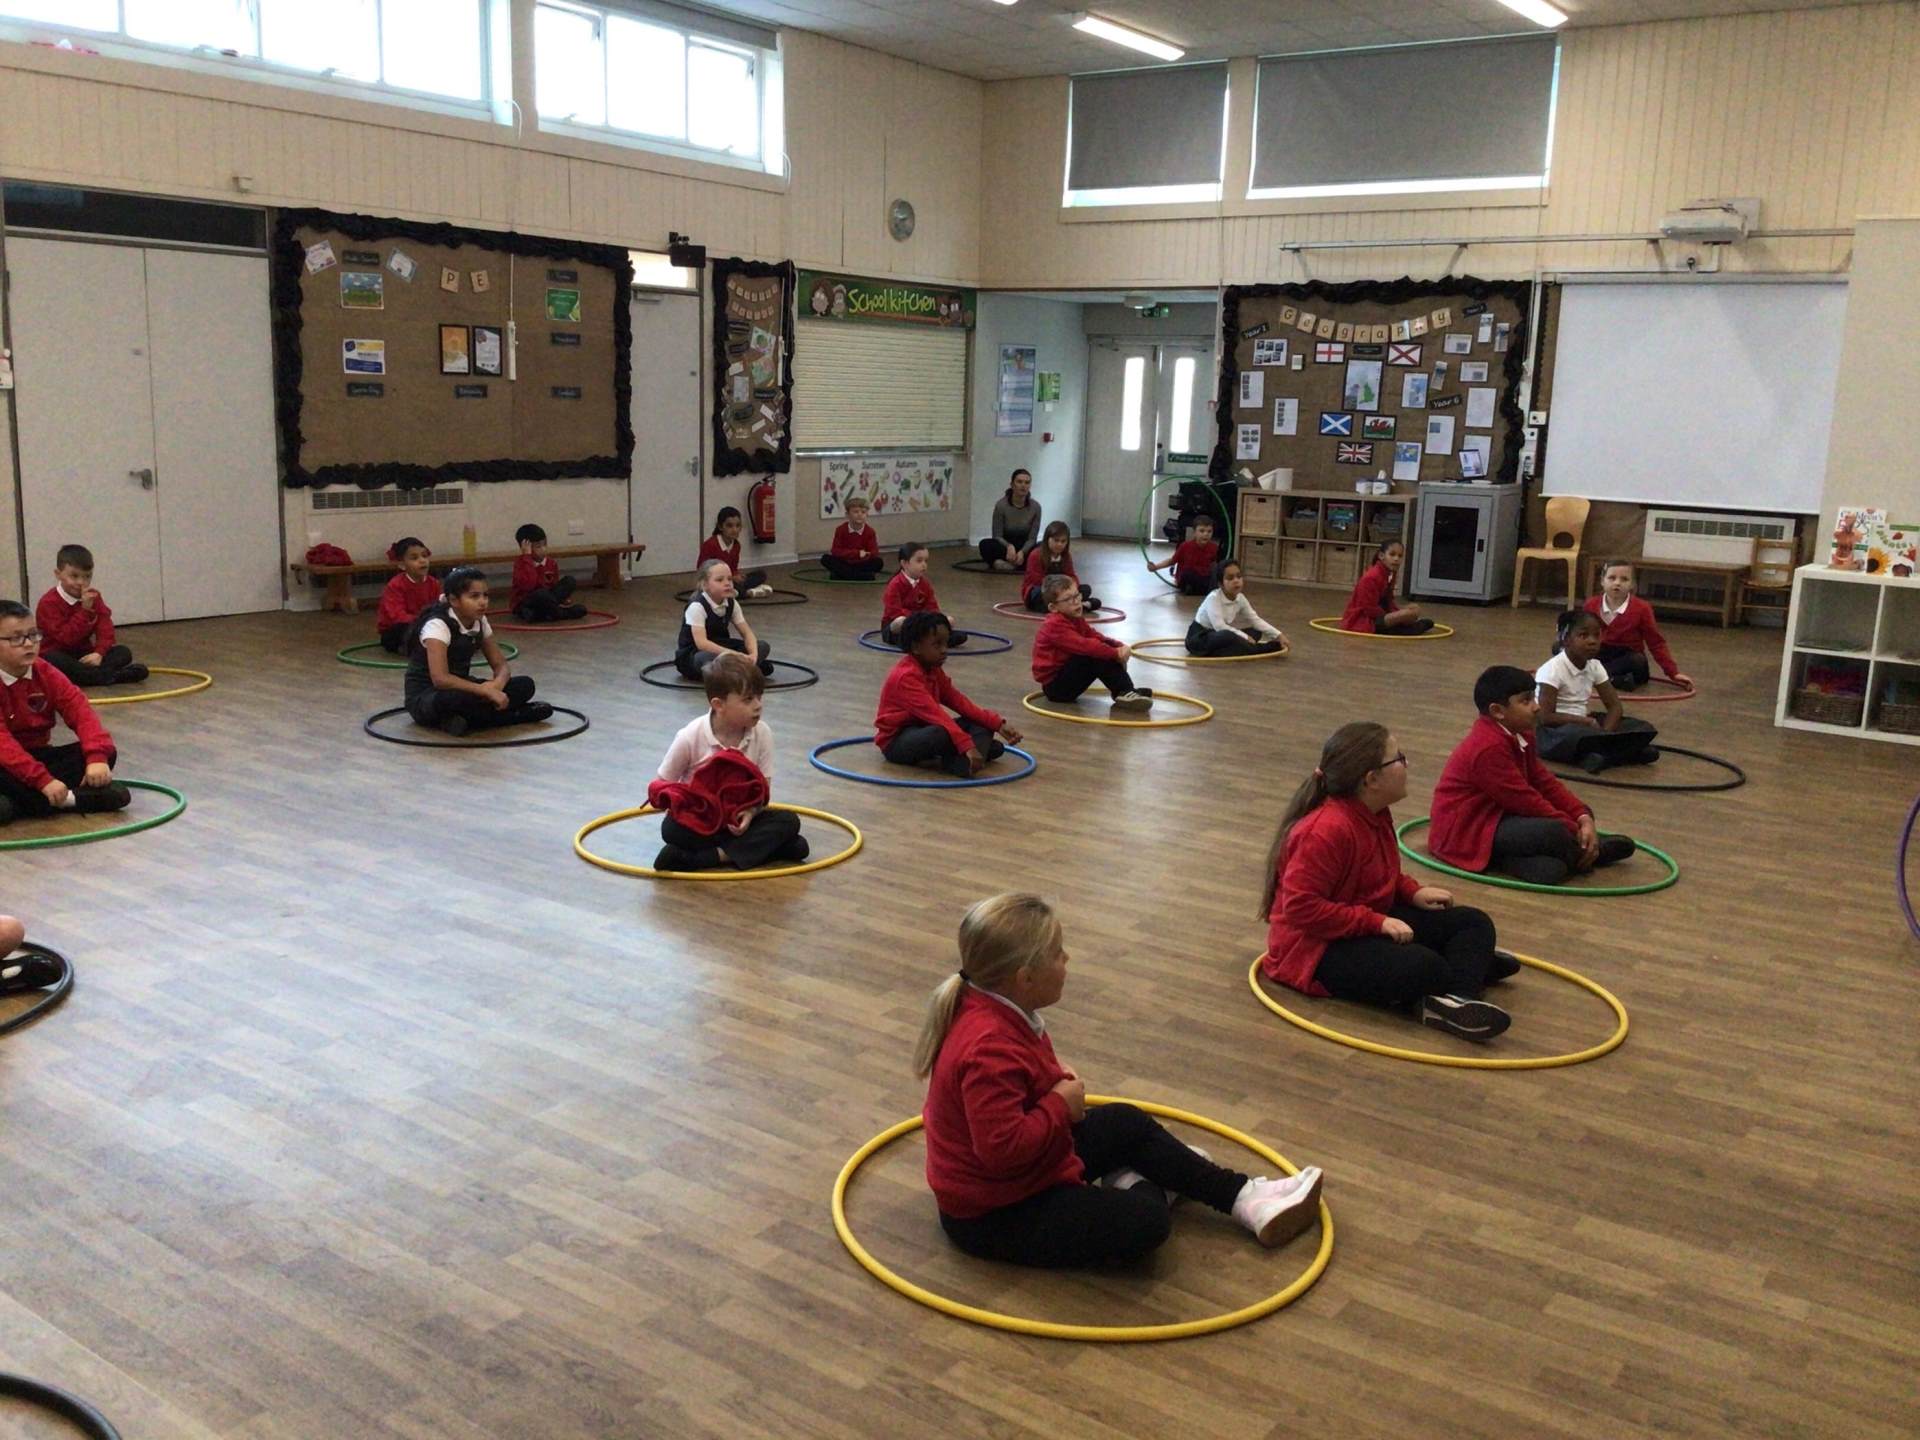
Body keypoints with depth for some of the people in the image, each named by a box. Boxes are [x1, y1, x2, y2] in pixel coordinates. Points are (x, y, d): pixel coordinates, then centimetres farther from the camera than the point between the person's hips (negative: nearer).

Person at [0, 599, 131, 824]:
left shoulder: (45, 673, 0)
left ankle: (25, 800, -27)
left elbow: (79, 710, -9)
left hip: (38, 755, 6)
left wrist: (97, 755, -28)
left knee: (106, 753, -14)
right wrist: (43, 780, -37)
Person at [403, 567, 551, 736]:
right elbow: (440, 678, -33)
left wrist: (496, 685, -22)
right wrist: (486, 691, -32)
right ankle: (521, 713, -21)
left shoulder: (479, 622, 1)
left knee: (524, 685, -10)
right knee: (459, 698, -42)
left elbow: (501, 665, 2)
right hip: (425, 697, -7)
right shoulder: (438, 625, -21)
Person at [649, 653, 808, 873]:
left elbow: (764, 786, -4)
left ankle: (714, 856, -31)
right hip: (697, 820, -2)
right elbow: (661, 784, -6)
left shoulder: (762, 733, -11)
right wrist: (676, 801, -26)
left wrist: (751, 811, -23)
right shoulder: (690, 737, -16)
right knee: (672, 828, -34)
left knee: (788, 821, -23)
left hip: (740, 819, 3)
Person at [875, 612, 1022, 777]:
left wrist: (997, 724, -7)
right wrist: (967, 746, -45)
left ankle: (960, 762, -27)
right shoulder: (906, 676, -25)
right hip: (896, 741, -10)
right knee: (943, 733, -39)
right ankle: (981, 746, -11)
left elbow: (957, 701, 4)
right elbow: (934, 713, -36)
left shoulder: (933, 670, 6)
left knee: (982, 725, -1)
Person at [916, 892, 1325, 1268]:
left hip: (1023, 1162, 11)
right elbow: (1002, 1148, -37)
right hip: (995, 1214, -11)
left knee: (1128, 1124, 17)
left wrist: (1054, 1075, 1)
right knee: (1147, 1222, -20)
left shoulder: (988, 1006, -2)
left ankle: (1244, 1195, 18)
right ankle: (1140, 1187, 14)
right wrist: (1060, 1105, -22)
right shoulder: (991, 1051, -34)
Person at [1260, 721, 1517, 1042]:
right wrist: (1376, 922, -27)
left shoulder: (1375, 814, 5)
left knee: (1473, 921, -3)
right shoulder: (1327, 831, -27)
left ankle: (1458, 1000, -24)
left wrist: (1413, 892, 2)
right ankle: (1471, 963, -9)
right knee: (1421, 968, -37)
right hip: (1320, 947, -11)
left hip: (1371, 924, 11)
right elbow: (1302, 907, -30)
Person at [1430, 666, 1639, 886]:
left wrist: (1584, 818, -6)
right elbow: (1525, 800, -24)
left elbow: (1544, 783, 7)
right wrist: (1574, 830, -17)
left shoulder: (1519, 737, 8)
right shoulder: (1489, 748, -25)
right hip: (1466, 833, -11)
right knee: (1552, 832, -28)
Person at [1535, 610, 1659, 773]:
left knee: (1641, 726, -7)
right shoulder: (1552, 669, -16)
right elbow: (1546, 717, -22)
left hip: (1580, 724, 7)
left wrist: (1604, 733, -17)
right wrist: (1588, 722, -19)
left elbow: (1614, 706, 3)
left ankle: (1598, 755, -28)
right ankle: (1631, 749, -23)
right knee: (1575, 735, -41)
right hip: (1554, 730, -7)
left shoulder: (1595, 666, 4)